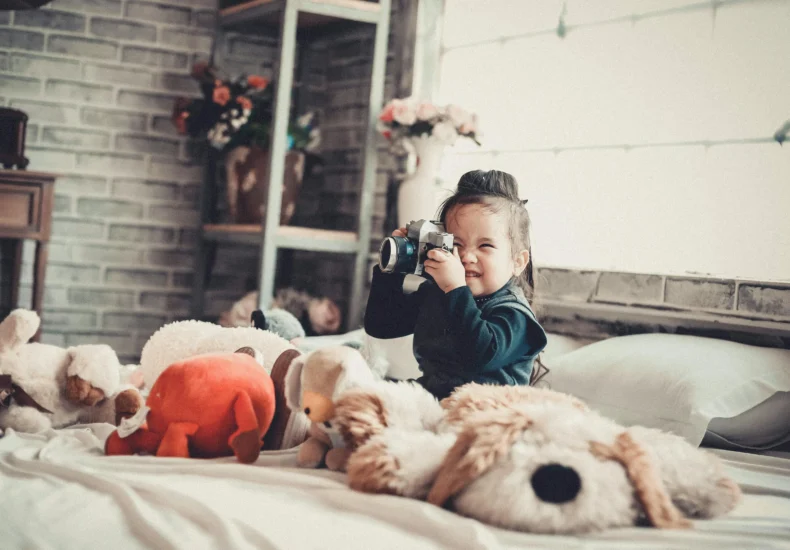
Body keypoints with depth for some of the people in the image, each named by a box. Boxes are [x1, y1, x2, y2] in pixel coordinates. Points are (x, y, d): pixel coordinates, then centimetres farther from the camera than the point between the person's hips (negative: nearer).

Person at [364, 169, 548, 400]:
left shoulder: (512, 312, -11)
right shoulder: (432, 293, 12)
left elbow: (482, 355, -30)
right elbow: (379, 325, 13)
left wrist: (456, 289, -30)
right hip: (427, 394, 6)